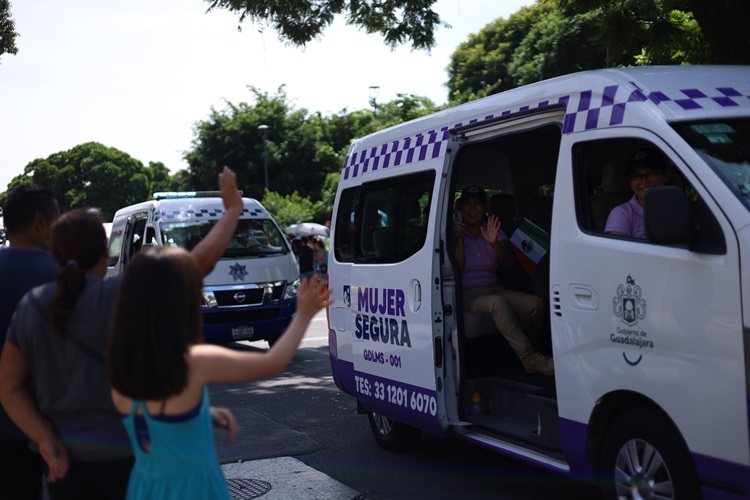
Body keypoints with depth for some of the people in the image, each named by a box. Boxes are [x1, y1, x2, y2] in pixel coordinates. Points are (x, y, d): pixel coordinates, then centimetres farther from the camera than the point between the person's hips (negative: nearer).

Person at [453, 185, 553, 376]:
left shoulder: (494, 231, 15)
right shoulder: (454, 233, 4)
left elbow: (508, 262, -1)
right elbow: (457, 268, -7)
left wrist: (494, 243, -19)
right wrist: (460, 239, -18)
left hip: (494, 289, 5)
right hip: (468, 295, -5)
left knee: (536, 303, -20)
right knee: (498, 303, -37)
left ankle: (527, 349, -4)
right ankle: (531, 359, -35)